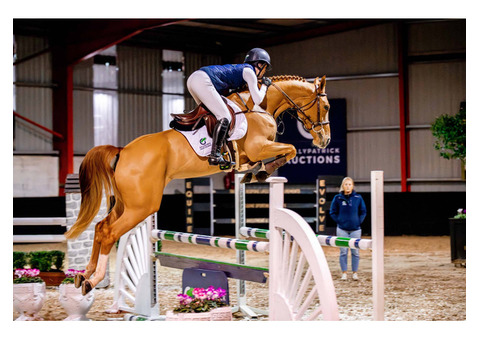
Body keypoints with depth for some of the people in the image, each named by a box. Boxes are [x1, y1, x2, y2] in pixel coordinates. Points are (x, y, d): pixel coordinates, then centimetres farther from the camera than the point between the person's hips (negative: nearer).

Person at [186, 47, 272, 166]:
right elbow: (257, 100, -2)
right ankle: (214, 154, -20)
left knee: (209, 113, 24)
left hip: (192, 79, 10)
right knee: (225, 117, -10)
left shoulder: (238, 68, 31)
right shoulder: (249, 71, 5)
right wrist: (264, 86, 16)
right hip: (202, 81, -10)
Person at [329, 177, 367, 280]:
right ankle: (344, 273, 9)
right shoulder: (338, 198, -1)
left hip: (355, 229, 1)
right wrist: (339, 221, -2)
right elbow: (333, 212, 7)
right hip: (342, 229, -1)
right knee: (343, 252, 2)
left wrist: (359, 222, 0)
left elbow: (363, 212, 10)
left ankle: (355, 272, 13)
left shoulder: (358, 197, 1)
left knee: (355, 252, 3)